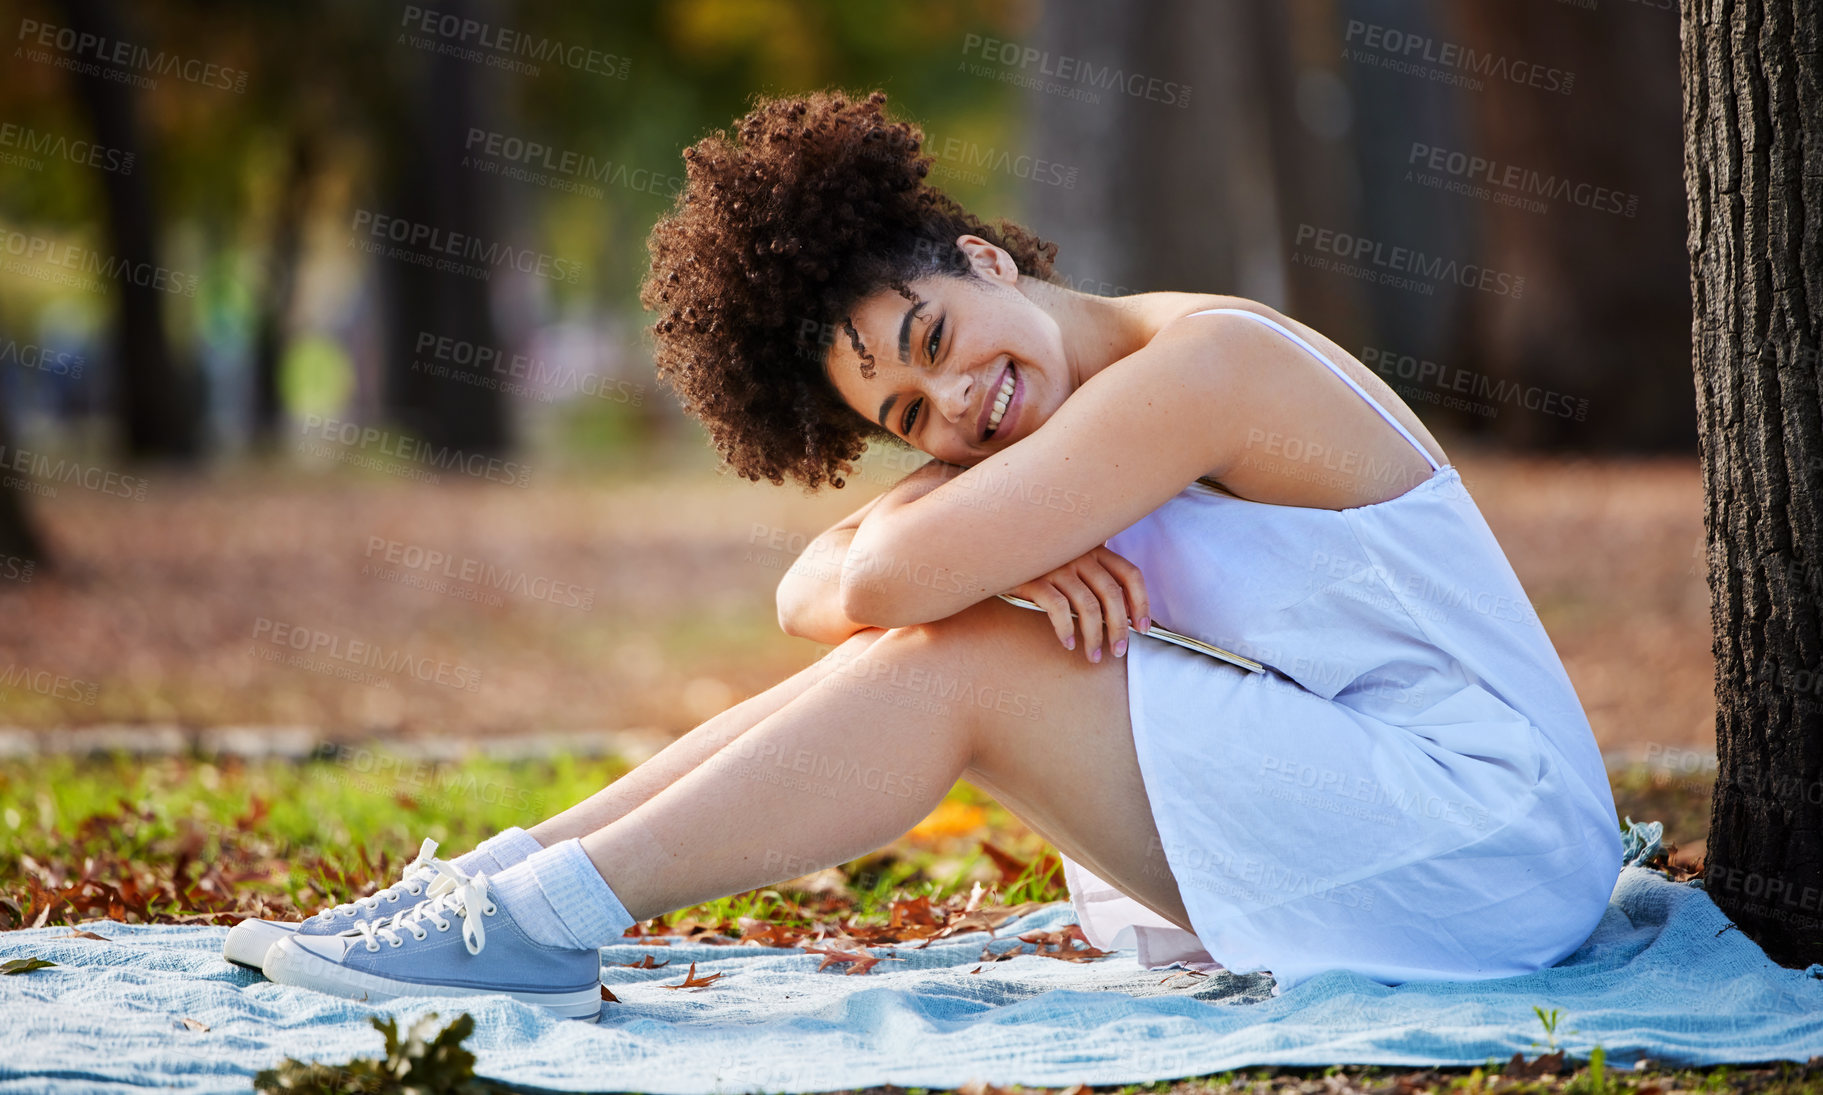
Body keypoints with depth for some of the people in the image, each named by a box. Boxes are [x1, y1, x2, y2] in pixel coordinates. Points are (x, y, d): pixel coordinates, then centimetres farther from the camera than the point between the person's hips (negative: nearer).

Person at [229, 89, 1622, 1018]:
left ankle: (545, 919, -15)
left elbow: (896, 580, -25)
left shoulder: (1199, 363, -18)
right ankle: (509, 878, -2)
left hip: (1487, 834, -9)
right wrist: (1007, 556, -18)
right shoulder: (1053, 425, 11)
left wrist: (940, 545, -1)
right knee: (914, 660, 0)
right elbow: (818, 592, 1)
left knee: (957, 667, -17)